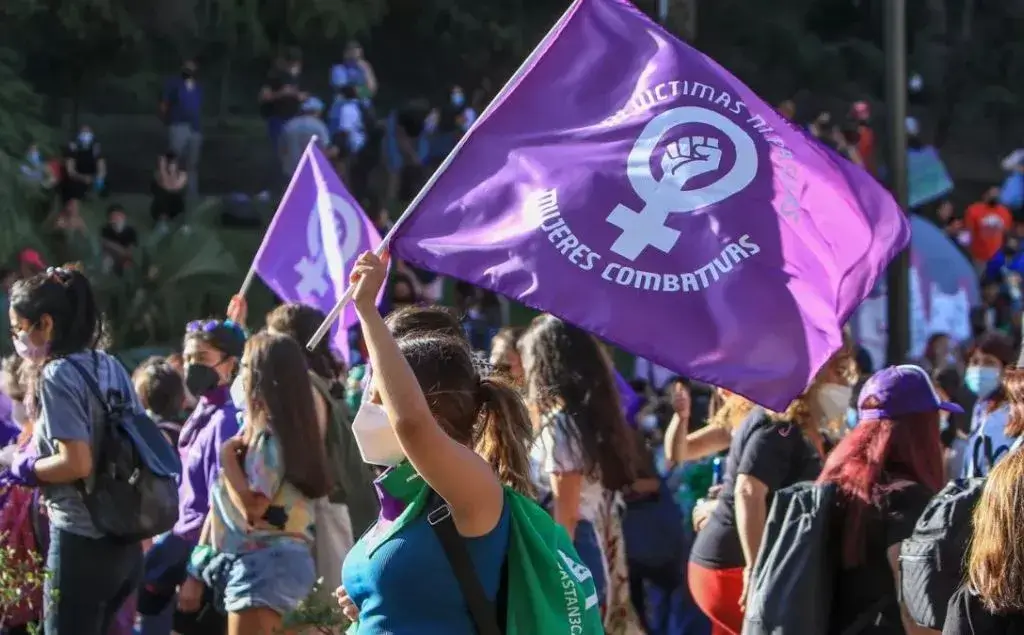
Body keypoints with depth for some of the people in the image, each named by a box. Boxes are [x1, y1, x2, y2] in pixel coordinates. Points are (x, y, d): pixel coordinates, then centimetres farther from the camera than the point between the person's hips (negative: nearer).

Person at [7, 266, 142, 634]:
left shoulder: (57, 376, -13)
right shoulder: (110, 367, 11)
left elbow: (77, 463, -22)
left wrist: (26, 469, -5)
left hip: (81, 545, -9)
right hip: (126, 541, 9)